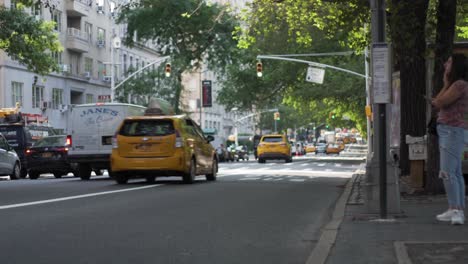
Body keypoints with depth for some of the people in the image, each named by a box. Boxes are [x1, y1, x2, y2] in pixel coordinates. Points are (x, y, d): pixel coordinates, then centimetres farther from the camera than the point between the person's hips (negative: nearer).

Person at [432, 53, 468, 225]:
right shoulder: (454, 85, 18)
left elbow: (439, 103, -15)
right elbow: (436, 104, 13)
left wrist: (445, 84, -4)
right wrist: (446, 85, 12)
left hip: (453, 131, -11)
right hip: (447, 131, 11)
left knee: (447, 172, -16)